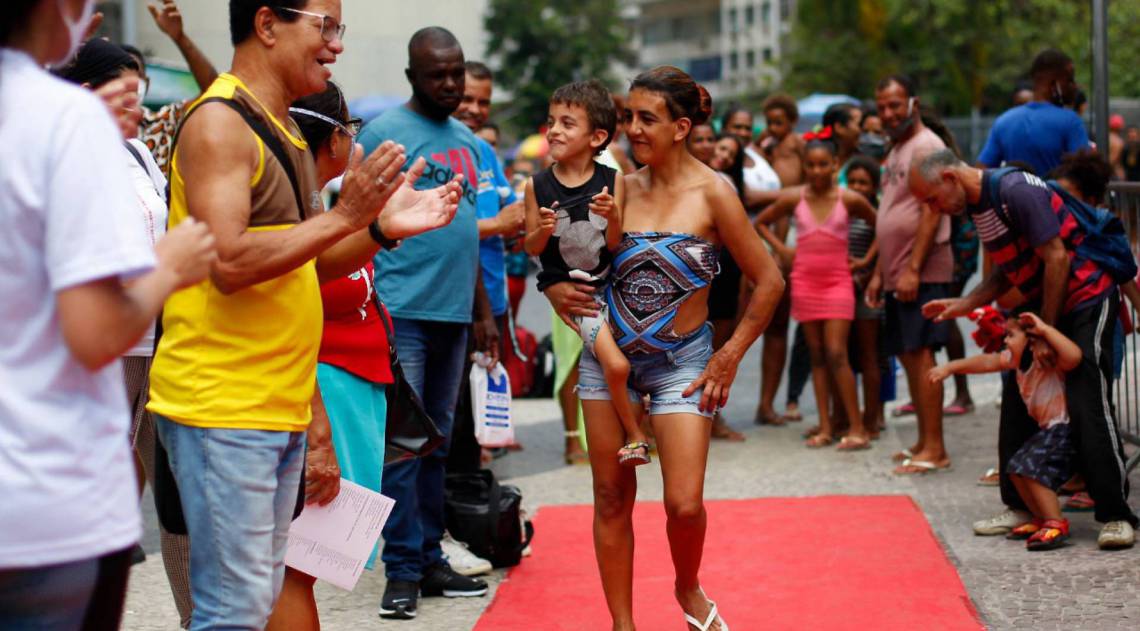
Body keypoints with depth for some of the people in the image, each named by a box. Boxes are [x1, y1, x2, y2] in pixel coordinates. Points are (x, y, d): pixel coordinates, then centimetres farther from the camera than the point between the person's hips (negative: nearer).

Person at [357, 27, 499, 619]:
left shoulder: (467, 141, 16)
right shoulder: (384, 132, -5)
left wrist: (483, 311, 19)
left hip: (453, 313, 7)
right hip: (402, 310, -7)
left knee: (437, 442, 12)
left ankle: (429, 558, 19)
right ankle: (402, 570, 0)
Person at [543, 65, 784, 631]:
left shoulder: (712, 194, -11)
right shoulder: (621, 187, -2)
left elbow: (768, 281, -5)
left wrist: (729, 358, -5)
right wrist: (555, 289, -12)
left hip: (681, 361, -3)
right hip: (609, 352, 3)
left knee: (684, 504, -9)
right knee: (612, 497, 6)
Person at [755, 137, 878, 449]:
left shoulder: (850, 199, -4)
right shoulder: (794, 198, 1)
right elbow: (761, 222, 16)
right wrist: (781, 249, 5)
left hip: (838, 281, -3)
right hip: (804, 281, 3)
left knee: (836, 354, -11)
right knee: (817, 355, 5)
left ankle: (858, 429, -8)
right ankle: (825, 428, 7)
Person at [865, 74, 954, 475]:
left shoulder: (926, 146, -9)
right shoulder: (896, 152, 20)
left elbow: (931, 212, -17)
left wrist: (913, 269, -22)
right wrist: (880, 272, 19)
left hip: (922, 272, -10)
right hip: (897, 272, 10)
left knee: (920, 352, -11)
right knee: (908, 355, 10)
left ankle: (934, 449, -10)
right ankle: (924, 442, 16)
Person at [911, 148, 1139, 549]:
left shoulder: (1016, 191, -21)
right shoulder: (977, 206, 8)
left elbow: (1056, 258, -22)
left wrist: (1046, 331, -17)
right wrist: (962, 305, 4)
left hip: (1085, 297, -10)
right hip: (1043, 306, 10)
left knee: (1088, 406, -15)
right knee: (1017, 404, 8)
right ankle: (1023, 505, 16)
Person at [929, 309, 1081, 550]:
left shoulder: (1051, 361, -21)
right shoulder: (1018, 360, 6)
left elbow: (1074, 355, -43)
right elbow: (986, 362, 14)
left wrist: (1045, 329, -39)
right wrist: (950, 367, 13)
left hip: (1065, 428, -10)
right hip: (1047, 429, 10)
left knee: (1032, 468, -19)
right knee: (1017, 469, 10)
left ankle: (1056, 524, -15)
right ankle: (1042, 519, 21)